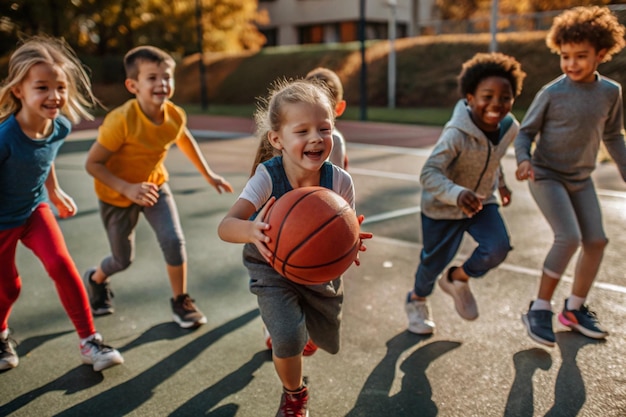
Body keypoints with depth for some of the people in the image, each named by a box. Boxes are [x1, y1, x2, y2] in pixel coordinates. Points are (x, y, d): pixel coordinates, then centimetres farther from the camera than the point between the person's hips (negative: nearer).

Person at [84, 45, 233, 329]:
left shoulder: (175, 115, -17)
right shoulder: (121, 120, -32)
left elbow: (184, 140, 8)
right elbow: (93, 163, -26)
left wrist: (208, 174, 9)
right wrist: (127, 188, -38)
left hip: (154, 184, 3)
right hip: (117, 192, -3)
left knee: (174, 241, -15)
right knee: (123, 259, 10)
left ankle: (181, 301, 9)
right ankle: (96, 279, 47)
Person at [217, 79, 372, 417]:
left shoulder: (340, 181, -24)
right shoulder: (267, 177, -31)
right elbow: (225, 226, -39)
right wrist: (251, 230, -62)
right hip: (273, 269, -3)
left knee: (329, 343, 17)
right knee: (287, 338, -21)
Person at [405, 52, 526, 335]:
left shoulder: (509, 128, -10)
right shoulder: (456, 134, -32)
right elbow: (429, 174, -38)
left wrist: (500, 183, 18)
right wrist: (457, 194, -53)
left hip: (482, 201, 5)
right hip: (443, 207, -5)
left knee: (498, 248, -16)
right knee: (435, 261, 8)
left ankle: (457, 279, 18)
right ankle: (417, 300, 43)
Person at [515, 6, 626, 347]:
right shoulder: (551, 94, -15)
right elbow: (526, 131, -7)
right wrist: (524, 160, -25)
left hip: (581, 179, 6)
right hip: (546, 175, -6)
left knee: (596, 240, 4)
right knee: (569, 237, -20)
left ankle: (575, 308, 22)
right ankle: (539, 309, -6)